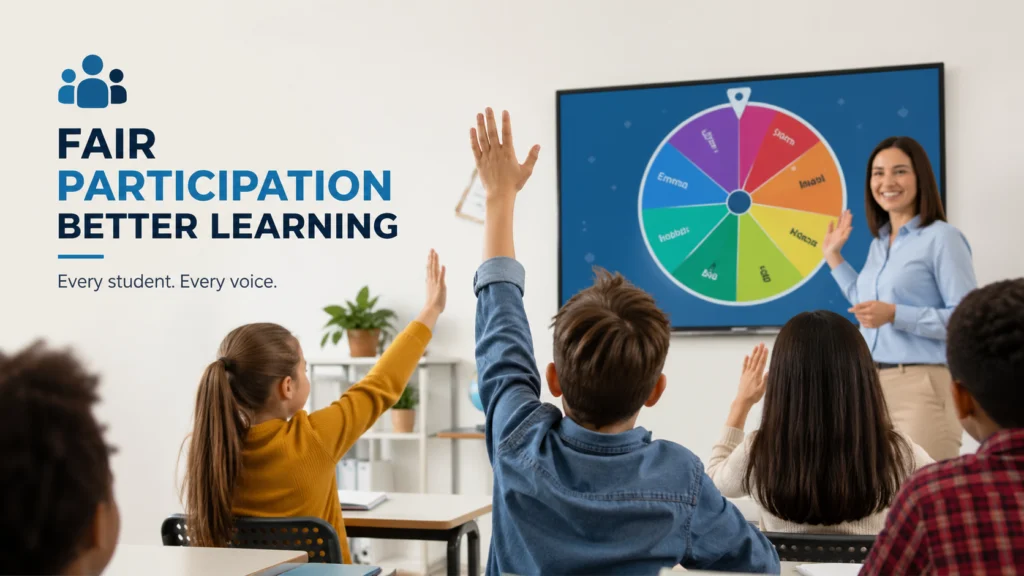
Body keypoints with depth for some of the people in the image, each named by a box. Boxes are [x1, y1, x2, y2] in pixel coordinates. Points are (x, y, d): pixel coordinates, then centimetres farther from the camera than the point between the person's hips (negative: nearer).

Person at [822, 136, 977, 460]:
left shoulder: (942, 238, -7)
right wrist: (833, 256, 23)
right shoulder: (878, 244, 15)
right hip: (873, 385, 7)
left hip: (923, 386, -7)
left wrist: (895, 314, -21)